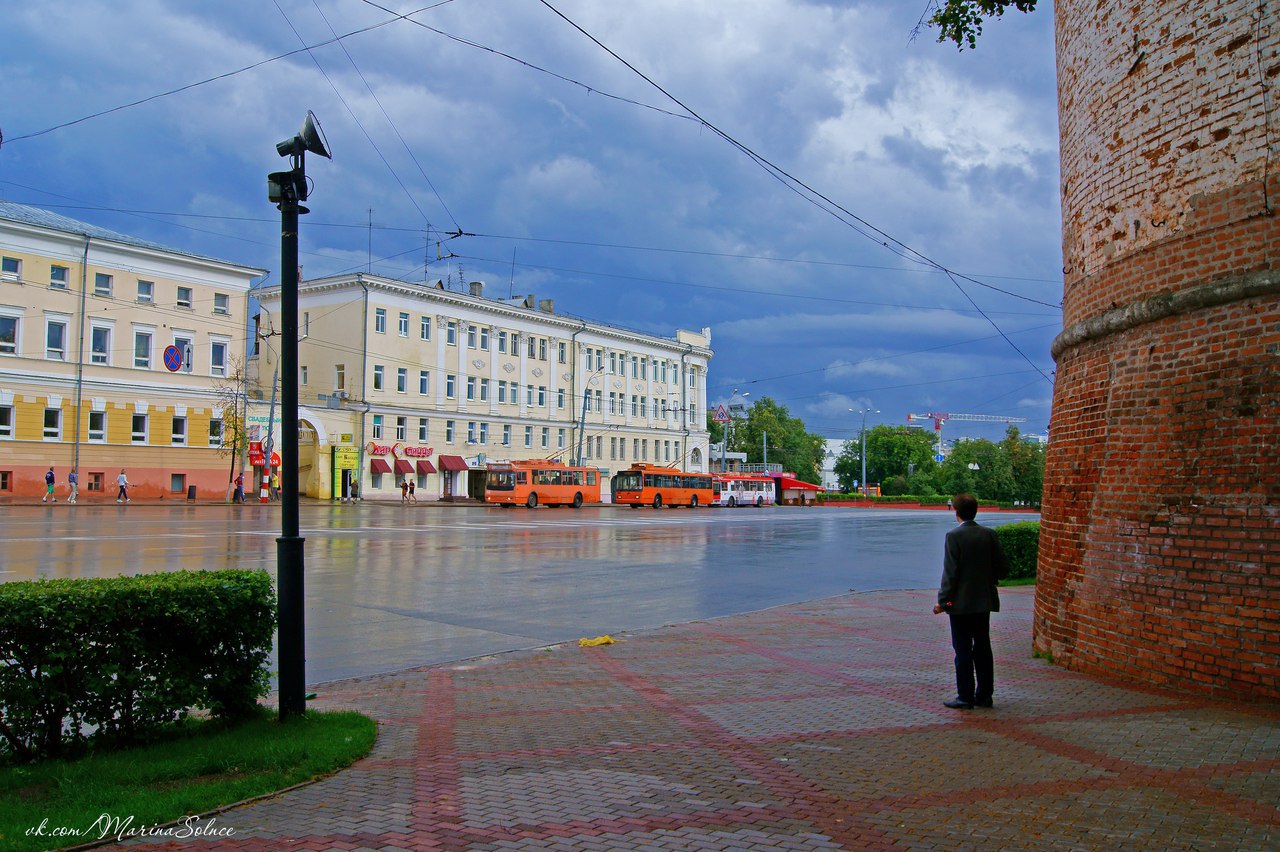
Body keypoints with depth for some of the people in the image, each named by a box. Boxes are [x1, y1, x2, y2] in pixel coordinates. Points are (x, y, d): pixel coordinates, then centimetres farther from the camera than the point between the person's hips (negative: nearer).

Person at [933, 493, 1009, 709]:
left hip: (961, 602, -5)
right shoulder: (989, 535, 1)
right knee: (983, 648, 13)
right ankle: (984, 695, 19)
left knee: (963, 651, 2)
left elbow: (950, 573, -15)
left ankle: (965, 697, 6)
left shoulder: (954, 536, -13)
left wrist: (943, 601, -9)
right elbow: (1003, 569, 2)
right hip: (984, 601, 5)